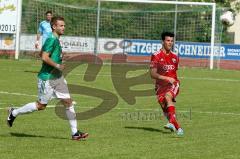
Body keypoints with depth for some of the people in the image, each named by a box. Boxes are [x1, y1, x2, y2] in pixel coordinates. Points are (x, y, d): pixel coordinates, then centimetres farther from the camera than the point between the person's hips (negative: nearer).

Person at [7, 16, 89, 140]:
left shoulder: (56, 40, 13)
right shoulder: (51, 40, -17)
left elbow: (41, 53, 22)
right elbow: (44, 57, -24)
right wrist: (57, 66, -19)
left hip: (57, 78, 9)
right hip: (47, 78, -9)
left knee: (68, 102, 3)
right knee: (41, 105, 1)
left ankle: (75, 133, 6)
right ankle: (14, 113, 19)